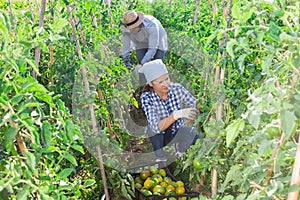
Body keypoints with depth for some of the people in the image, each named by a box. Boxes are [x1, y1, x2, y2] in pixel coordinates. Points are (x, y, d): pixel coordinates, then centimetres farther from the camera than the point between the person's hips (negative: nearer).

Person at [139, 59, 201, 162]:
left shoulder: (177, 89, -19)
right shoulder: (146, 98, -24)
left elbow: (196, 106, -14)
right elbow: (157, 127, -35)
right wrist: (177, 114, -50)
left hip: (180, 133, 1)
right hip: (158, 138, -1)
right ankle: (161, 159, -8)